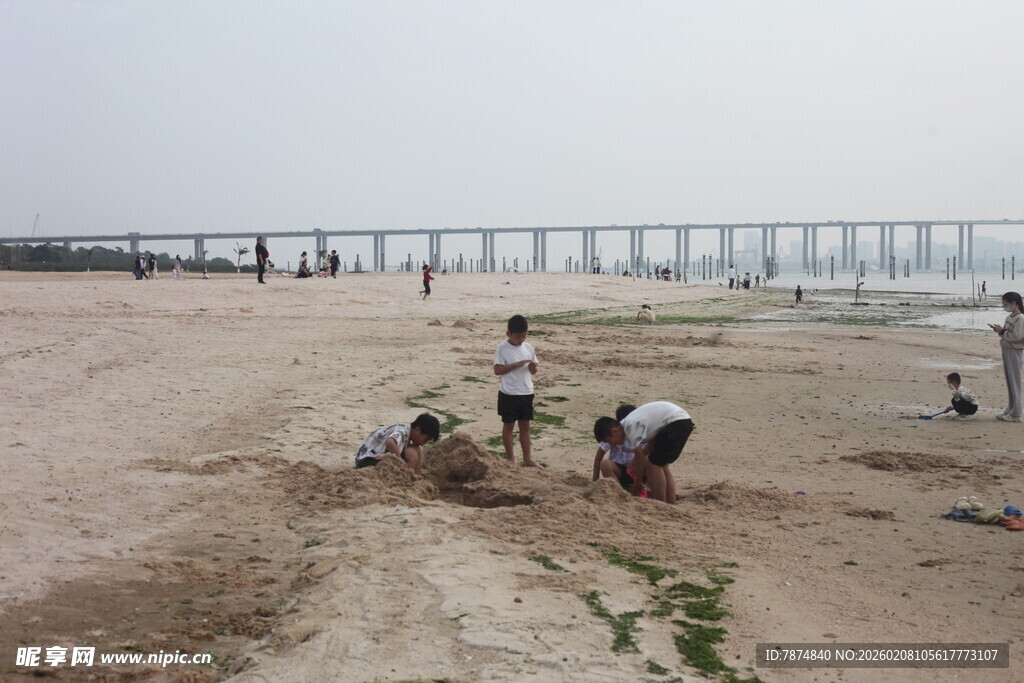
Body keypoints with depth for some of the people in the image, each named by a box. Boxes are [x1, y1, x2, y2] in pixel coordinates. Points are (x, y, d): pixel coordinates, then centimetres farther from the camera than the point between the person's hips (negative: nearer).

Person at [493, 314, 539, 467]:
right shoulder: (503, 348, -9)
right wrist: (516, 364, -20)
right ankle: (510, 457, 17)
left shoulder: (528, 347, 5)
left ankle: (527, 458, 16)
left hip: (526, 393, 4)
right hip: (509, 394, -4)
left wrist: (533, 366, -13)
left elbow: (533, 371, 10)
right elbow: (497, 370, -13)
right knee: (508, 425, 7)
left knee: (525, 426, 9)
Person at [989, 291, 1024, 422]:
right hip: (1006, 351, 9)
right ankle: (1011, 410, 21)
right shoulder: (1009, 317, 13)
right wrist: (999, 330, 0)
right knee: (1009, 382, 14)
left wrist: (1002, 332, -13)